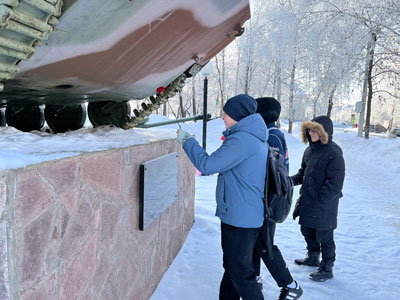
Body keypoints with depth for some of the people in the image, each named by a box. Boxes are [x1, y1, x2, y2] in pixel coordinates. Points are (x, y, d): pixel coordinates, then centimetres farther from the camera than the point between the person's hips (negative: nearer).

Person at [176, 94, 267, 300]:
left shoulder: (241, 140, -23)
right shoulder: (255, 138, 11)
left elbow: (206, 165, -19)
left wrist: (187, 141, -7)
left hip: (240, 218, -10)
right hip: (249, 215, 11)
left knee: (240, 272, 2)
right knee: (232, 267, 22)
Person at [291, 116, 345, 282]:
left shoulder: (334, 154, -19)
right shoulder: (310, 150, 5)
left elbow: (334, 184, -21)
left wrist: (319, 201, -22)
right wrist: (292, 180, -3)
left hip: (324, 206, -8)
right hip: (307, 202, 8)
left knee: (324, 237, 6)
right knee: (308, 232, 23)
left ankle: (326, 269, 24)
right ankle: (312, 257, 46)